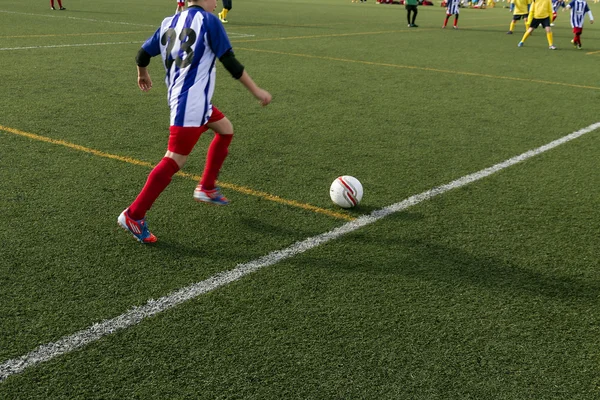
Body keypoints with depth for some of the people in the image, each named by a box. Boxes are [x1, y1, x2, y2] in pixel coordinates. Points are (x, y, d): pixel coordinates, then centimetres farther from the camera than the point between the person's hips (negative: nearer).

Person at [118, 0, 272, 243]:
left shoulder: (170, 22, 14)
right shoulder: (208, 20, -6)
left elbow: (143, 54, 18)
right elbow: (230, 62, -9)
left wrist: (143, 75, 39)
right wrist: (256, 91, -1)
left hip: (181, 98, 9)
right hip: (191, 103, -9)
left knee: (225, 129, 25)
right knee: (174, 161, -7)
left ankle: (206, 189, 28)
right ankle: (133, 216, -5)